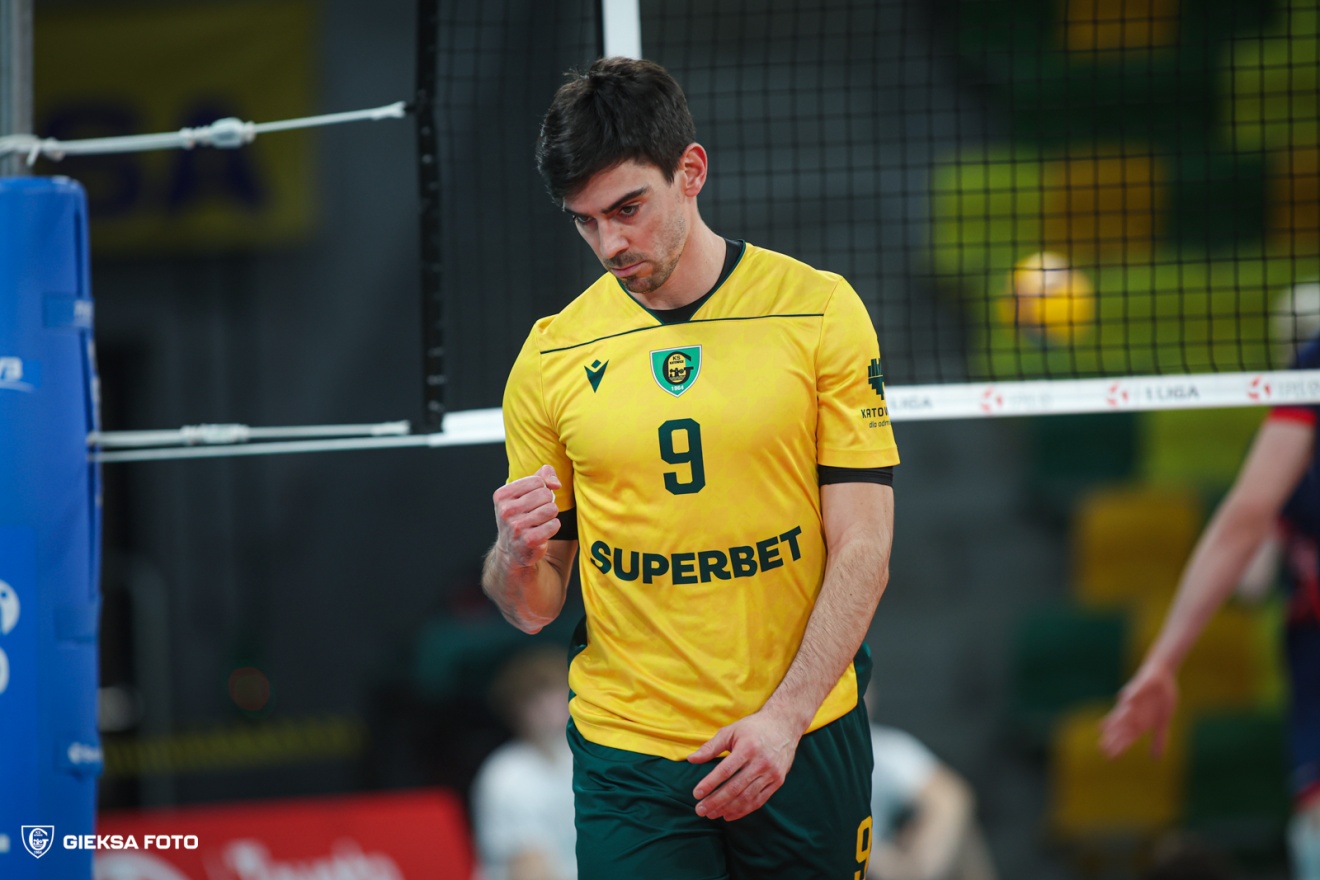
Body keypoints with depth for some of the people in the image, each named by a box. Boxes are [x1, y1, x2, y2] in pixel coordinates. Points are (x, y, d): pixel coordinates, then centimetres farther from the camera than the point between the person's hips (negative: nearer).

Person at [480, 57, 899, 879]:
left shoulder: (819, 310, -2)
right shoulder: (551, 356, 2)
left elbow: (862, 551, -4)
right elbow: (533, 608, 6)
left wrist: (784, 717, -14)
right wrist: (518, 553, -17)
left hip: (803, 742, 0)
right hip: (629, 758, 1)